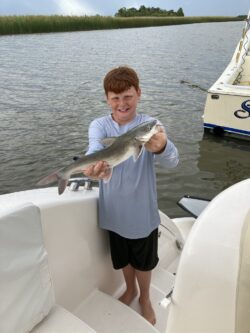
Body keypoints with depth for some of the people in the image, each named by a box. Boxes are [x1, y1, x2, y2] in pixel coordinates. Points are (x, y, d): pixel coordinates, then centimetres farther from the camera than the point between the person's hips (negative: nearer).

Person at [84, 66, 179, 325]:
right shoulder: (99, 125, -10)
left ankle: (145, 297, 50)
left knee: (144, 260, 19)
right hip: (114, 209, 2)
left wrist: (161, 147, -57)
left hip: (142, 210, -2)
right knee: (123, 257, 24)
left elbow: (172, 160, -33)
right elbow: (95, 149, -31)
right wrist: (94, 165, -56)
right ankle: (130, 289, 55)